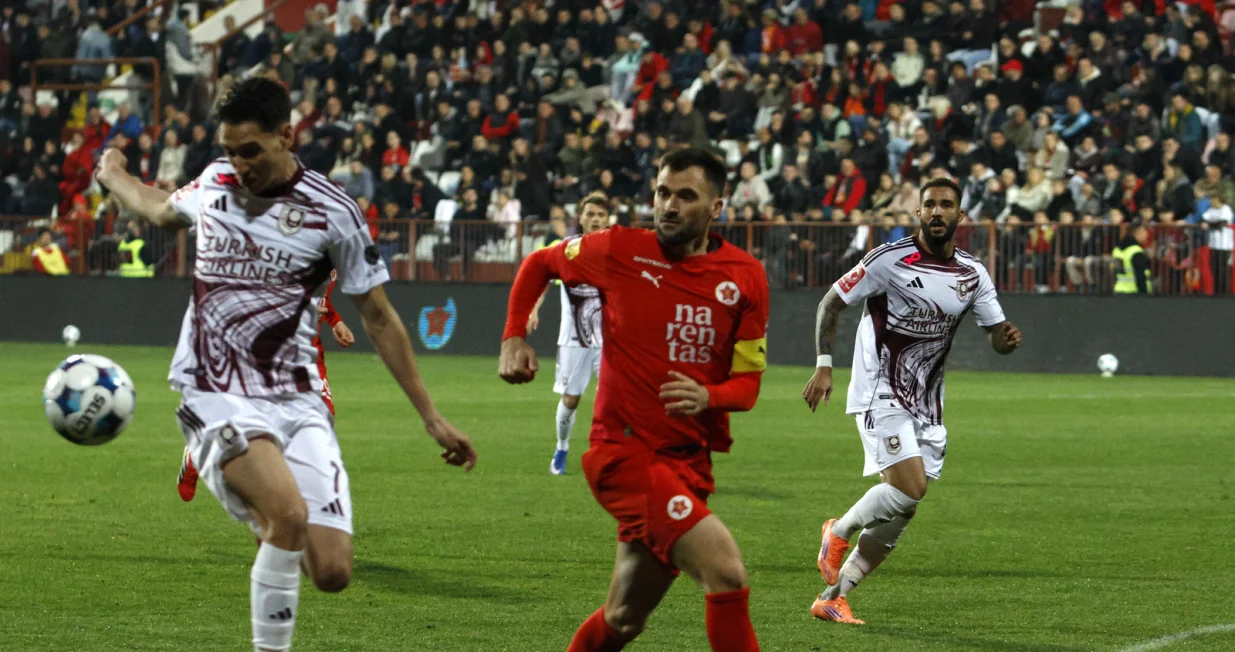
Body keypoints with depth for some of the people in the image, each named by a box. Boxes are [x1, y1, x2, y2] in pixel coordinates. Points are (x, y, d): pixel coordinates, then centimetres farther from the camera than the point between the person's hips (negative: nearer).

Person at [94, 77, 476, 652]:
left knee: (331, 572, -12)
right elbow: (163, 210, 31)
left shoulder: (333, 213, -3)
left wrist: (432, 418, 6)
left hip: (296, 400, 1)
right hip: (216, 398, -1)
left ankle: (272, 533, 21)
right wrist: (111, 177, 49)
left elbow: (379, 319, 6)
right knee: (290, 513, -31)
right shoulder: (214, 182, 5)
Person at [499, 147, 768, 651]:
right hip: (624, 452, -5)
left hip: (689, 461, 5)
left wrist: (708, 397, -16)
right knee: (727, 572, -23)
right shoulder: (619, 250, -4)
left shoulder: (745, 277, 2)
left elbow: (748, 382, 5)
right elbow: (539, 264, 14)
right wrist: (514, 337, 3)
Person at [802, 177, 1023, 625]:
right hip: (880, 397, -6)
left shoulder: (973, 275, 5)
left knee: (898, 515, 5)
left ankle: (833, 597, 18)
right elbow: (831, 303, -3)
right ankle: (840, 531, 5)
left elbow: (996, 334, 11)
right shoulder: (891, 260, -10)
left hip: (926, 404, 6)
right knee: (910, 489, -23)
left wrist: (1006, 339, -15)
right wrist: (823, 366, -12)